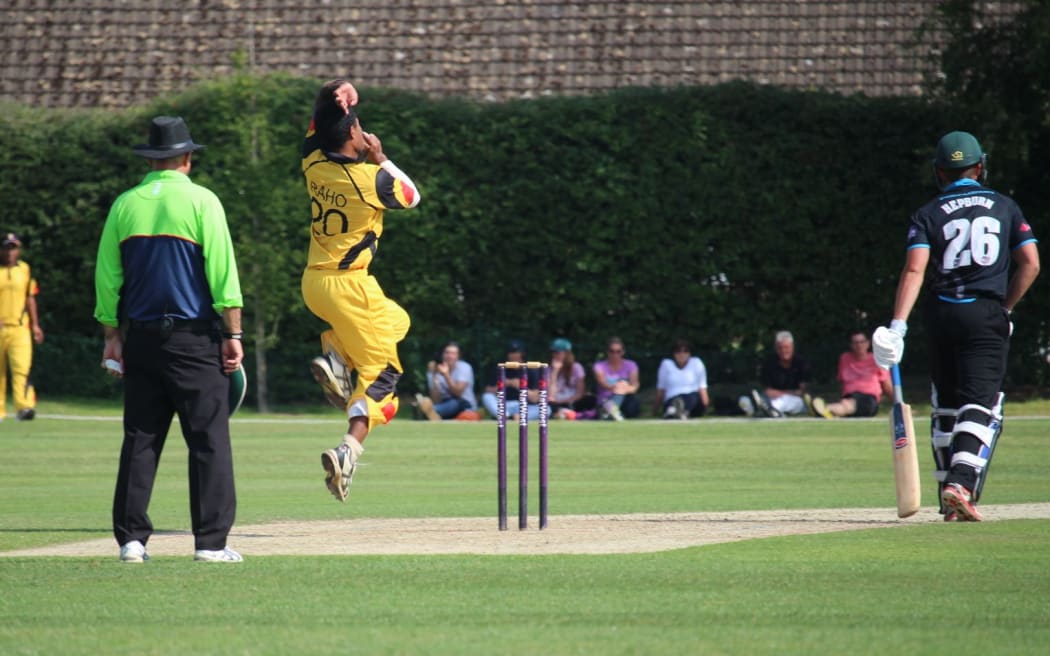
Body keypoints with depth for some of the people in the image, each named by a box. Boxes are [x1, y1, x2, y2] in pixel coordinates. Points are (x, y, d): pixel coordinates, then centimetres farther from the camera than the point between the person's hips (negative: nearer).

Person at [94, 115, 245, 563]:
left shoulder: (125, 205, 7)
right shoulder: (200, 201, -4)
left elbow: (107, 277, 9)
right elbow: (222, 272, -7)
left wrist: (112, 336, 15)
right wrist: (233, 333, -4)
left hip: (141, 337, 4)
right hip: (194, 337, -4)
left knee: (140, 440, 6)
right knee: (209, 440, -2)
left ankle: (132, 539, 3)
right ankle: (210, 542, -6)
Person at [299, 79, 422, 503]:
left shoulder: (313, 164, -1)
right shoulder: (372, 179, -16)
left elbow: (318, 126, 15)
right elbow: (411, 197, 4)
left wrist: (334, 99, -5)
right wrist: (380, 160, 6)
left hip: (313, 283, 7)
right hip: (349, 286, -7)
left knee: (395, 320, 30)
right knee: (381, 372, -1)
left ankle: (335, 357, 5)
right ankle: (349, 450, -23)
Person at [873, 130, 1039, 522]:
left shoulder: (928, 214, 3)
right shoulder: (1005, 207, 8)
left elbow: (915, 269, -11)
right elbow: (1030, 263, 2)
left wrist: (898, 325, -18)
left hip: (942, 314, 1)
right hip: (987, 316, -1)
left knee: (946, 406, 14)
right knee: (980, 406, -7)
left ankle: (950, 500, 16)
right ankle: (961, 483, -29)